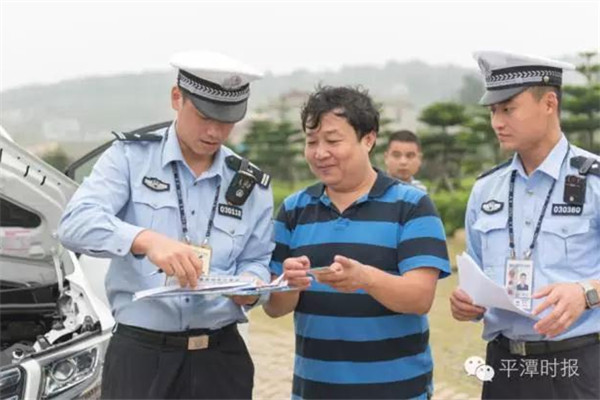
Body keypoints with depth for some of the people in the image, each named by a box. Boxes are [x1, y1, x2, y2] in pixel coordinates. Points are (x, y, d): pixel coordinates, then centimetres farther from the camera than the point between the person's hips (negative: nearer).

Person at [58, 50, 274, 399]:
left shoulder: (252, 185, 9)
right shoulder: (129, 157, -2)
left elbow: (256, 263, 12)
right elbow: (76, 223, -16)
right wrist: (147, 239, -33)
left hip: (221, 355, 3)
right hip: (140, 353, -3)